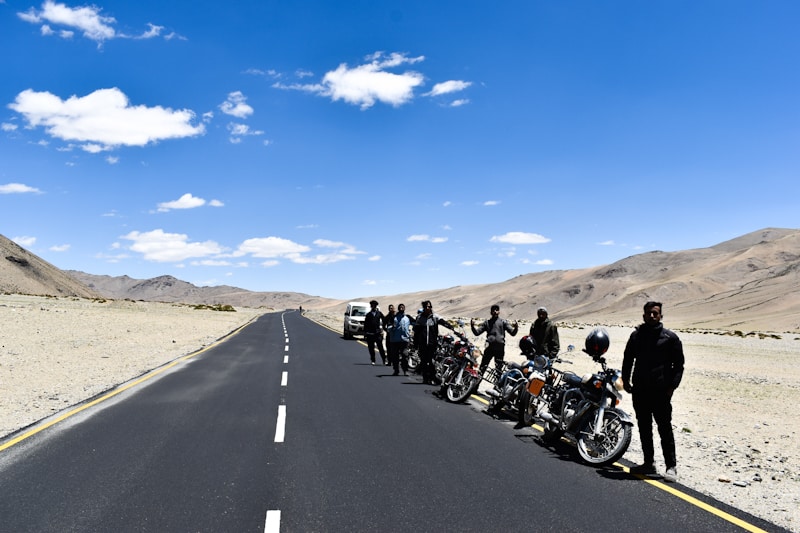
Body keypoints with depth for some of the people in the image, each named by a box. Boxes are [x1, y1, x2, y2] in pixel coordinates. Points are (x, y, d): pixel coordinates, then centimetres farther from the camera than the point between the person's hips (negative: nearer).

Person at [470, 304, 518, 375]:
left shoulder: (503, 322, 12)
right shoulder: (487, 322, 17)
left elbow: (513, 333, 4)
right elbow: (477, 332, 13)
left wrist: (516, 328, -17)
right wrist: (472, 326, -5)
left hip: (500, 349, -1)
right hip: (489, 348, 1)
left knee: (499, 369, 1)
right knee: (482, 367, -3)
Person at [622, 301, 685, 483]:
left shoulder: (670, 338, 0)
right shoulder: (636, 335, 12)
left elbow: (678, 365, 2)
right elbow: (628, 359, 20)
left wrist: (672, 386, -8)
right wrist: (625, 379, 10)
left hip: (661, 391, -4)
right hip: (639, 390, 5)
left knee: (665, 428, -4)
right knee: (644, 428, 11)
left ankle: (671, 466, 3)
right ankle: (649, 463, 21)